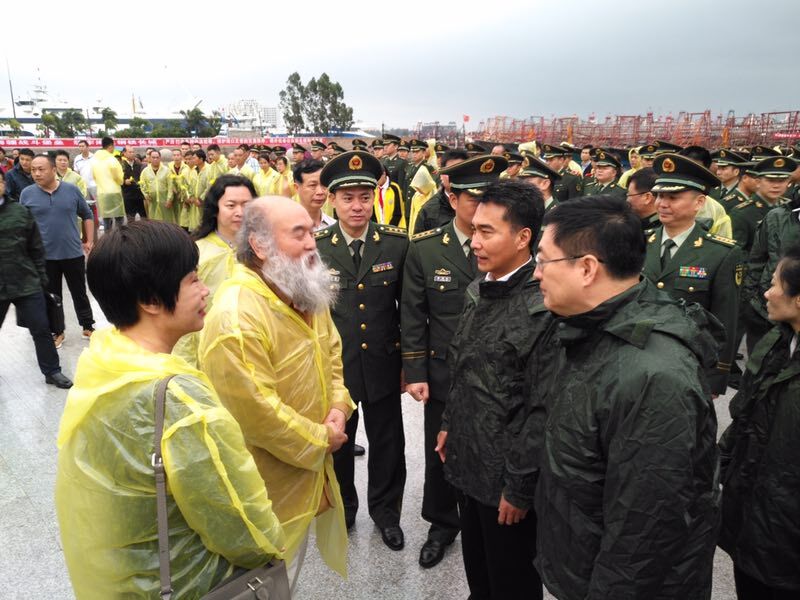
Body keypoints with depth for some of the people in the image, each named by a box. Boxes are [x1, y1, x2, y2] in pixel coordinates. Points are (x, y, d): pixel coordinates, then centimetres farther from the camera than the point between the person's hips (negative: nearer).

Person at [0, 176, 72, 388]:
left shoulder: (20, 211, 1)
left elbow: (36, 247, 6)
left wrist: (41, 275, 5)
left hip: (27, 283, 0)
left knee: (41, 329, 5)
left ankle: (52, 371, 18)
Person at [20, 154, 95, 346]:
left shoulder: (72, 190, -3)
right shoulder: (27, 194, -3)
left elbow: (87, 215, 8)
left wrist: (89, 241, 3)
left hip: (73, 253, 0)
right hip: (44, 256, 0)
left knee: (80, 293, 12)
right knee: (51, 296, 11)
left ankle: (88, 326, 27)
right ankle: (56, 332, 24)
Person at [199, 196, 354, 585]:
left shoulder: (306, 292, -1)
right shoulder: (235, 315, -31)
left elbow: (331, 351, 10)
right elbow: (255, 412, -30)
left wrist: (338, 408, -7)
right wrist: (322, 438, -17)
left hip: (309, 463, 8)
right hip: (269, 484, -8)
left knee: (292, 560, 28)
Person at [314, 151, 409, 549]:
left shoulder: (397, 243, -7)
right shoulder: (313, 247, -9)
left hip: (382, 363, 1)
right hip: (332, 365, 0)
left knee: (387, 443, 16)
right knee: (336, 443, 19)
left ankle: (385, 510, 42)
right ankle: (340, 510, 45)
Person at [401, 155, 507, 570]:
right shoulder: (424, 248, -6)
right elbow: (413, 316, -3)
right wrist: (415, 373, -5)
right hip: (444, 374, 1)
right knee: (440, 454, 16)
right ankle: (442, 524, 41)